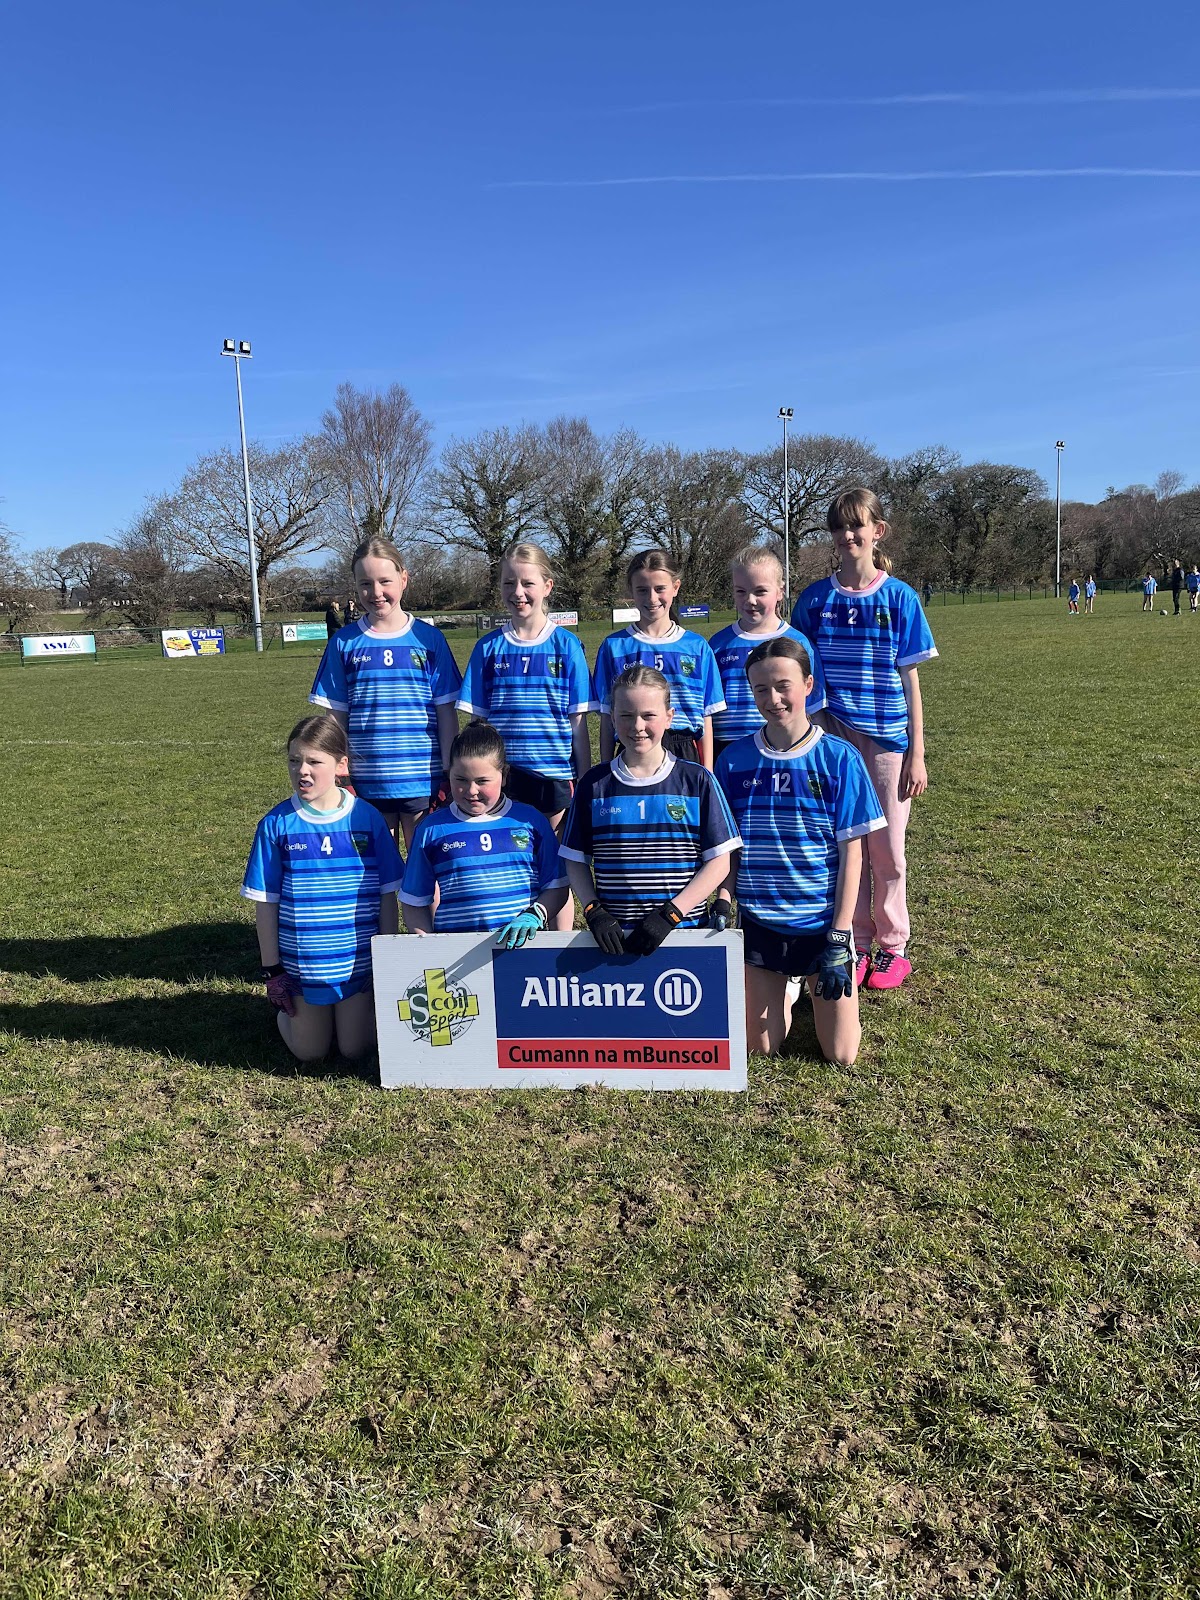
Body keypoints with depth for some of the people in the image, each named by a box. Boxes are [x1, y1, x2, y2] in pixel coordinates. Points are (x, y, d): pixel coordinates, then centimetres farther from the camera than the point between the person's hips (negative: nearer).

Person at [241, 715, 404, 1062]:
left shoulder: (367, 818, -7)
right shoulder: (276, 824, -8)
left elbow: (387, 895, -2)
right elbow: (265, 902, -3)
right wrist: (271, 970, -3)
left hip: (358, 962, 0)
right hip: (300, 965, 0)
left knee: (355, 1049, 7)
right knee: (309, 1053, 10)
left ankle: (362, 1008, 37)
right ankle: (286, 1011, 39)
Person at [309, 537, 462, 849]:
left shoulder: (428, 638, 0)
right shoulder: (344, 643, 2)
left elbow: (446, 712, 1)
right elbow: (336, 717, 5)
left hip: (422, 782, -1)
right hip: (366, 784, 1)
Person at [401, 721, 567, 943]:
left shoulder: (531, 821, 9)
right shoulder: (431, 828, 9)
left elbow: (557, 886, 11)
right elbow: (415, 902, 12)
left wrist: (533, 915, -6)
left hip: (523, 944, -1)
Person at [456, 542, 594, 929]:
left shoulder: (566, 645, 0)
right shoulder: (489, 647, 4)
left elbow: (578, 722, 1)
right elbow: (478, 722, 6)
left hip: (555, 777, -1)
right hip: (505, 777, 1)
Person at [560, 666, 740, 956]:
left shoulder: (697, 781, -1)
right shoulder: (594, 784, 4)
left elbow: (719, 861, -2)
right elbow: (576, 861, 8)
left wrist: (669, 914, -11)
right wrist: (594, 913, -7)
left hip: (683, 930, -1)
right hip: (613, 936, 1)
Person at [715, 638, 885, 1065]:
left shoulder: (839, 759, -9)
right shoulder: (734, 760, -3)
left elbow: (851, 854, -8)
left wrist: (839, 938, -12)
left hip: (823, 922, -2)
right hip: (758, 923, 2)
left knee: (840, 1055, 3)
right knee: (760, 1046, 9)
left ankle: (825, 979, 33)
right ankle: (789, 983, 38)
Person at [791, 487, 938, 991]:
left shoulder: (899, 598, -2)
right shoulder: (815, 599, 2)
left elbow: (910, 679, 0)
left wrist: (917, 754, -2)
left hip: (886, 739, -1)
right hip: (832, 738, 2)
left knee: (887, 849, 7)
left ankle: (892, 946, 24)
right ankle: (855, 946, 22)